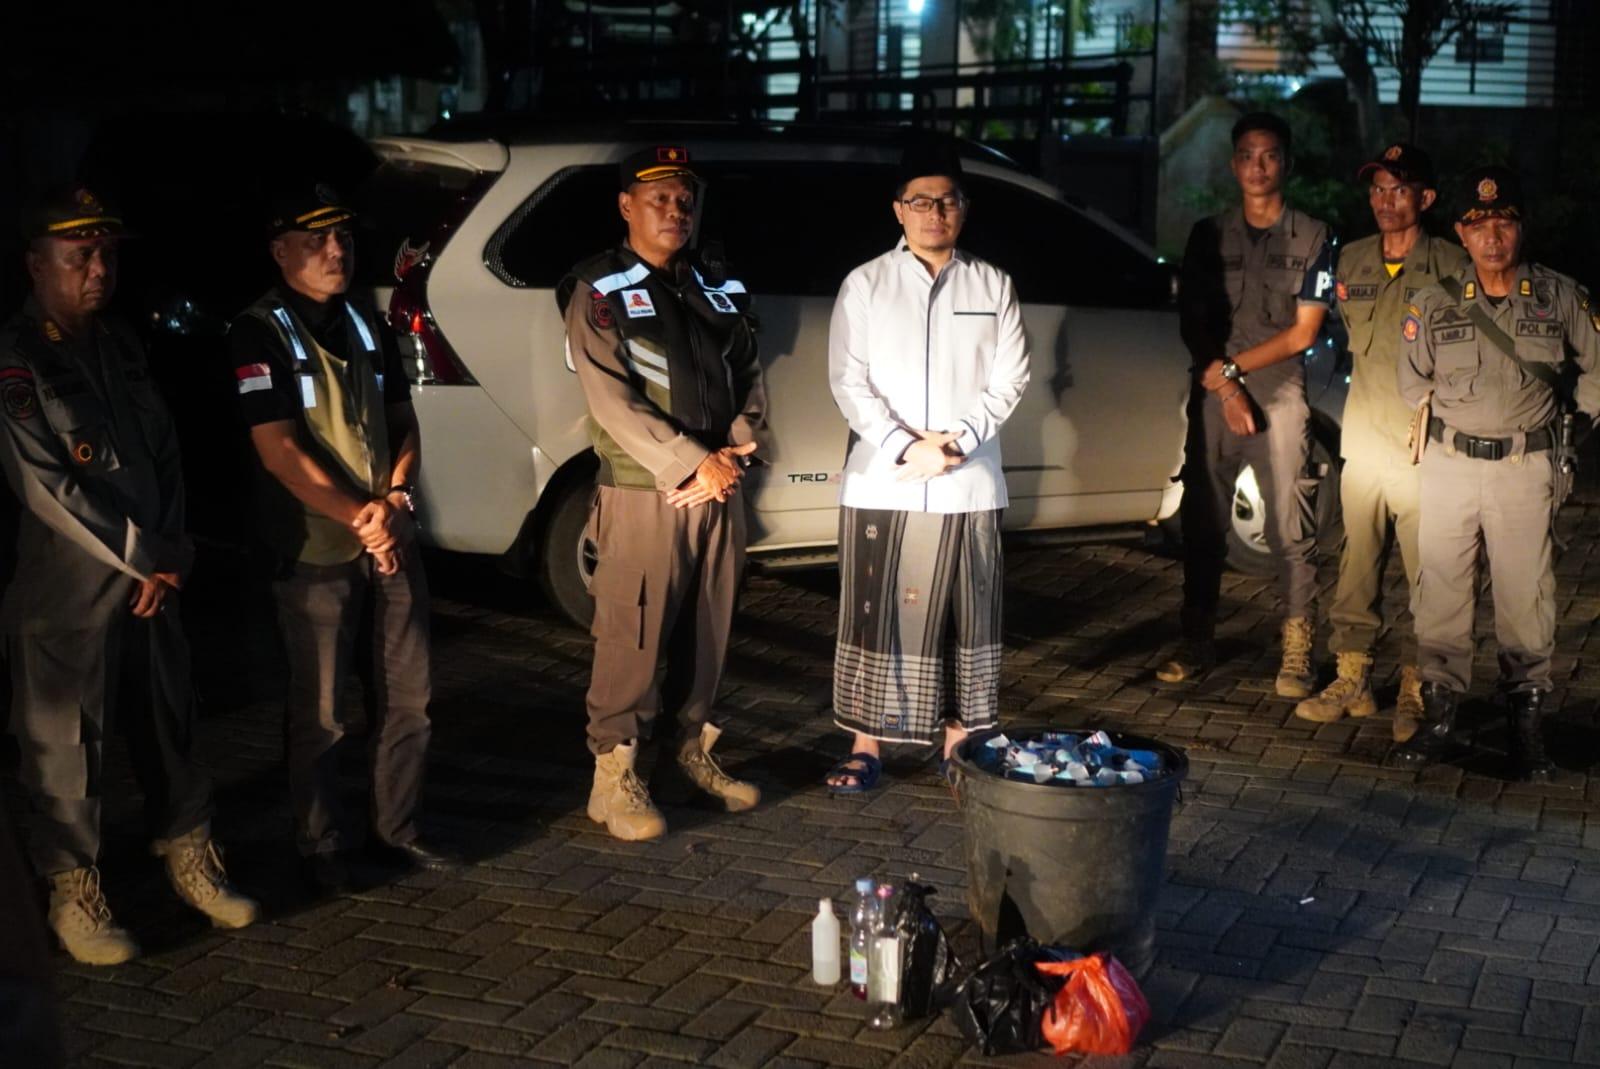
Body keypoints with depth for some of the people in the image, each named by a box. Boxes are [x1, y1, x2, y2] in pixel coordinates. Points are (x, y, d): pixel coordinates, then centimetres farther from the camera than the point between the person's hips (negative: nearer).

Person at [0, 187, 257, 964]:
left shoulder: (121, 348, 12)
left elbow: (165, 455, 12)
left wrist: (170, 556, -1)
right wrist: (145, 556, -13)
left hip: (151, 580, 7)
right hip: (65, 591, -7)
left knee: (170, 725, 14)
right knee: (67, 742, 2)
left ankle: (189, 857, 28)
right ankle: (73, 893, 15)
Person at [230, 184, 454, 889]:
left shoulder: (368, 327, 14)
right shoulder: (259, 334, -8)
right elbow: (280, 452, -14)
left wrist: (395, 498, -4)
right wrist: (361, 518, -16)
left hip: (391, 541, 6)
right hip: (314, 552, -6)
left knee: (409, 698, 10)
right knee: (319, 714, 2)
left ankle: (396, 830, 25)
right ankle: (324, 847, 17)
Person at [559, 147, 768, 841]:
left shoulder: (719, 287, 14)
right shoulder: (600, 293, -5)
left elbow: (749, 378, 13)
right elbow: (613, 400, -14)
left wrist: (736, 451, -5)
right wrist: (693, 464, -17)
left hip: (719, 490, 6)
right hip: (642, 494, -6)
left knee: (707, 630, 13)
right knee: (631, 638, -4)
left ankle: (695, 750, 27)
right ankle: (613, 777, 4)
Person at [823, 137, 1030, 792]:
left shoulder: (993, 287, 9)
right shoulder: (865, 285, 3)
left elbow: (1009, 380, 4)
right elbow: (848, 382, -3)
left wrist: (959, 441, -11)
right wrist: (905, 448, -14)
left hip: (969, 486, 2)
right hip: (880, 483, -1)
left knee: (965, 618, 6)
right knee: (876, 616, 2)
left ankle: (958, 743, 17)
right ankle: (866, 746, 11)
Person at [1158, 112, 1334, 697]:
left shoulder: (1311, 238, 5)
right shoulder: (1209, 235, 12)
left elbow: (1303, 333, -1)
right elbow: (1191, 323, 8)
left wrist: (1231, 367, -7)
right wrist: (1224, 387, -5)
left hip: (1279, 396, -2)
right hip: (1212, 396, 3)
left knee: (1292, 532, -4)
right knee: (1202, 524, 5)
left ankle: (1296, 654, 0)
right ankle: (1196, 644, 13)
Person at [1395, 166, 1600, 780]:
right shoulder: (1434, 304, 2)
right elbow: (1413, 384, 13)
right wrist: (1450, 426, 10)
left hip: (1526, 469, -1)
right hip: (1449, 465, 2)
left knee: (1525, 599, 1)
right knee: (1441, 593, 4)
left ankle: (1526, 725, 11)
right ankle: (1439, 715, 13)